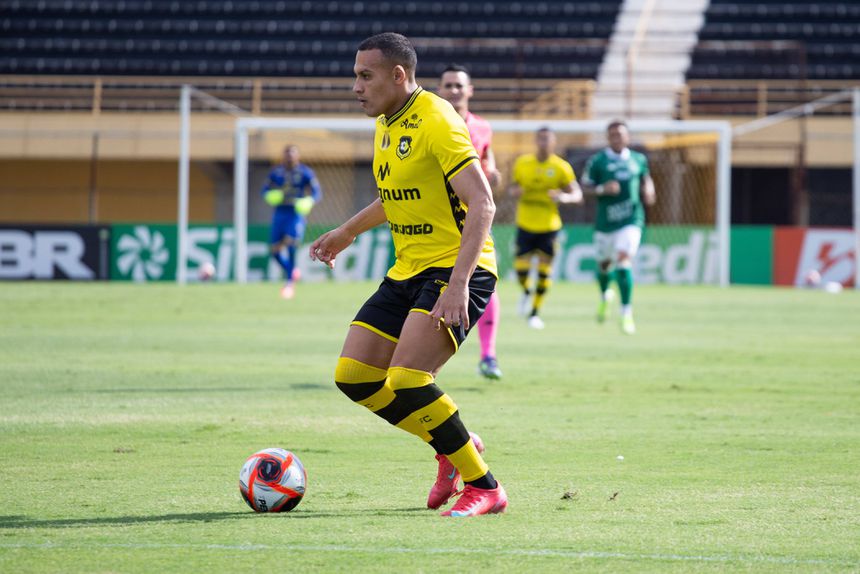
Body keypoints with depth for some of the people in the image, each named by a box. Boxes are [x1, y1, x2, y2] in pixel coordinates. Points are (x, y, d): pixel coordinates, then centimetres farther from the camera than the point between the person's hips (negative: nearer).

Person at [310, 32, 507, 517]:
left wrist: (458, 284, -31)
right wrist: (348, 232, 30)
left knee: (405, 380, -23)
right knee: (353, 376, 2)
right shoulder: (386, 125, 11)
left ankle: (484, 486, -8)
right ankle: (455, 449, 18)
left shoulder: (436, 122, -17)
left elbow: (482, 205, -24)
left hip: (456, 269, -9)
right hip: (407, 272, 9)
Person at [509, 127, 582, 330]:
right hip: (526, 224, 1)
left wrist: (564, 197, -28)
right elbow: (514, 186, 14)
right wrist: (515, 191, -11)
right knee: (521, 268, -6)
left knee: (544, 270, -1)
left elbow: (577, 195, -5)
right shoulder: (522, 163, 1)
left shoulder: (562, 167, -6)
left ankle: (535, 312, 14)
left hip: (549, 226, -1)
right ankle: (527, 291, 29)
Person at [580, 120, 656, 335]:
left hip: (631, 219, -1)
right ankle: (605, 296, 48)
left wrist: (648, 191, 2)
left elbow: (646, 179, 22)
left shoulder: (638, 160, 7)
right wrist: (602, 189, -20)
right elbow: (585, 186, -2)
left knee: (623, 262, -17)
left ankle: (627, 314, -15)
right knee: (604, 263, 13)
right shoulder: (597, 160, -1)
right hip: (605, 220, 1)